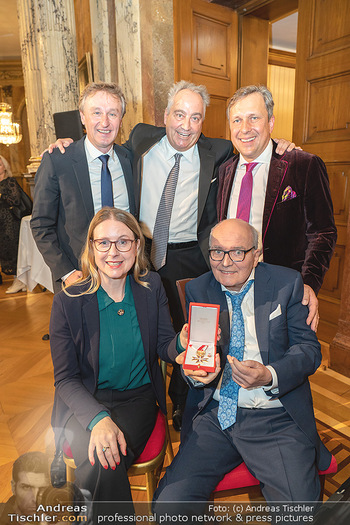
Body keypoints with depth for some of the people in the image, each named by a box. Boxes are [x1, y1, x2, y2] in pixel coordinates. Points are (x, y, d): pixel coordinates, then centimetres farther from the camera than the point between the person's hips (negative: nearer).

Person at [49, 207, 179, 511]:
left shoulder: (152, 287, -2)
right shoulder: (68, 302, -10)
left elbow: (164, 345, -1)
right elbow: (65, 379, -8)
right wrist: (98, 418, -26)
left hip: (138, 398, 1)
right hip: (86, 403, 0)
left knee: (104, 465, -25)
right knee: (99, 465, -28)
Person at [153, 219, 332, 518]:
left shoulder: (287, 284, 0)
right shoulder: (197, 290, 5)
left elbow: (309, 349, -1)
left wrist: (269, 375, -20)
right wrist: (197, 371, -19)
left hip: (276, 418, 0)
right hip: (213, 416, 1)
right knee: (168, 504, -12)